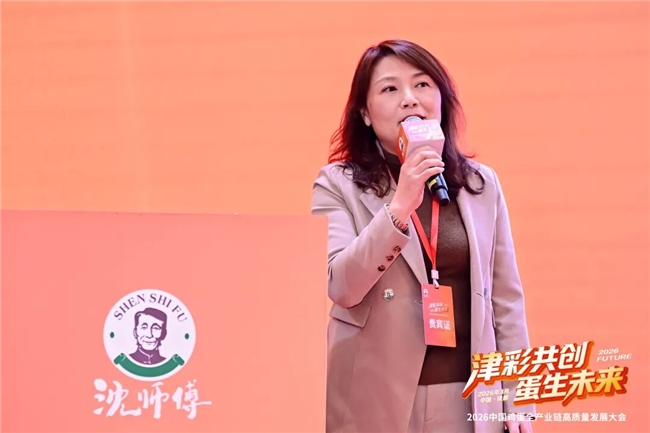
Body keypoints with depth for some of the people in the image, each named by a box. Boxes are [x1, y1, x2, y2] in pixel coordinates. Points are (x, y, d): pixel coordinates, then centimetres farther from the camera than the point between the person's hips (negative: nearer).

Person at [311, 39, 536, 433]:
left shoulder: (482, 185, 6)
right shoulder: (339, 185, -3)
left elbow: (506, 298, 7)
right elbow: (341, 288, -14)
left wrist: (519, 400, 5)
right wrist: (400, 207, -22)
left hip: (469, 399, 2)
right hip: (377, 401, -2)